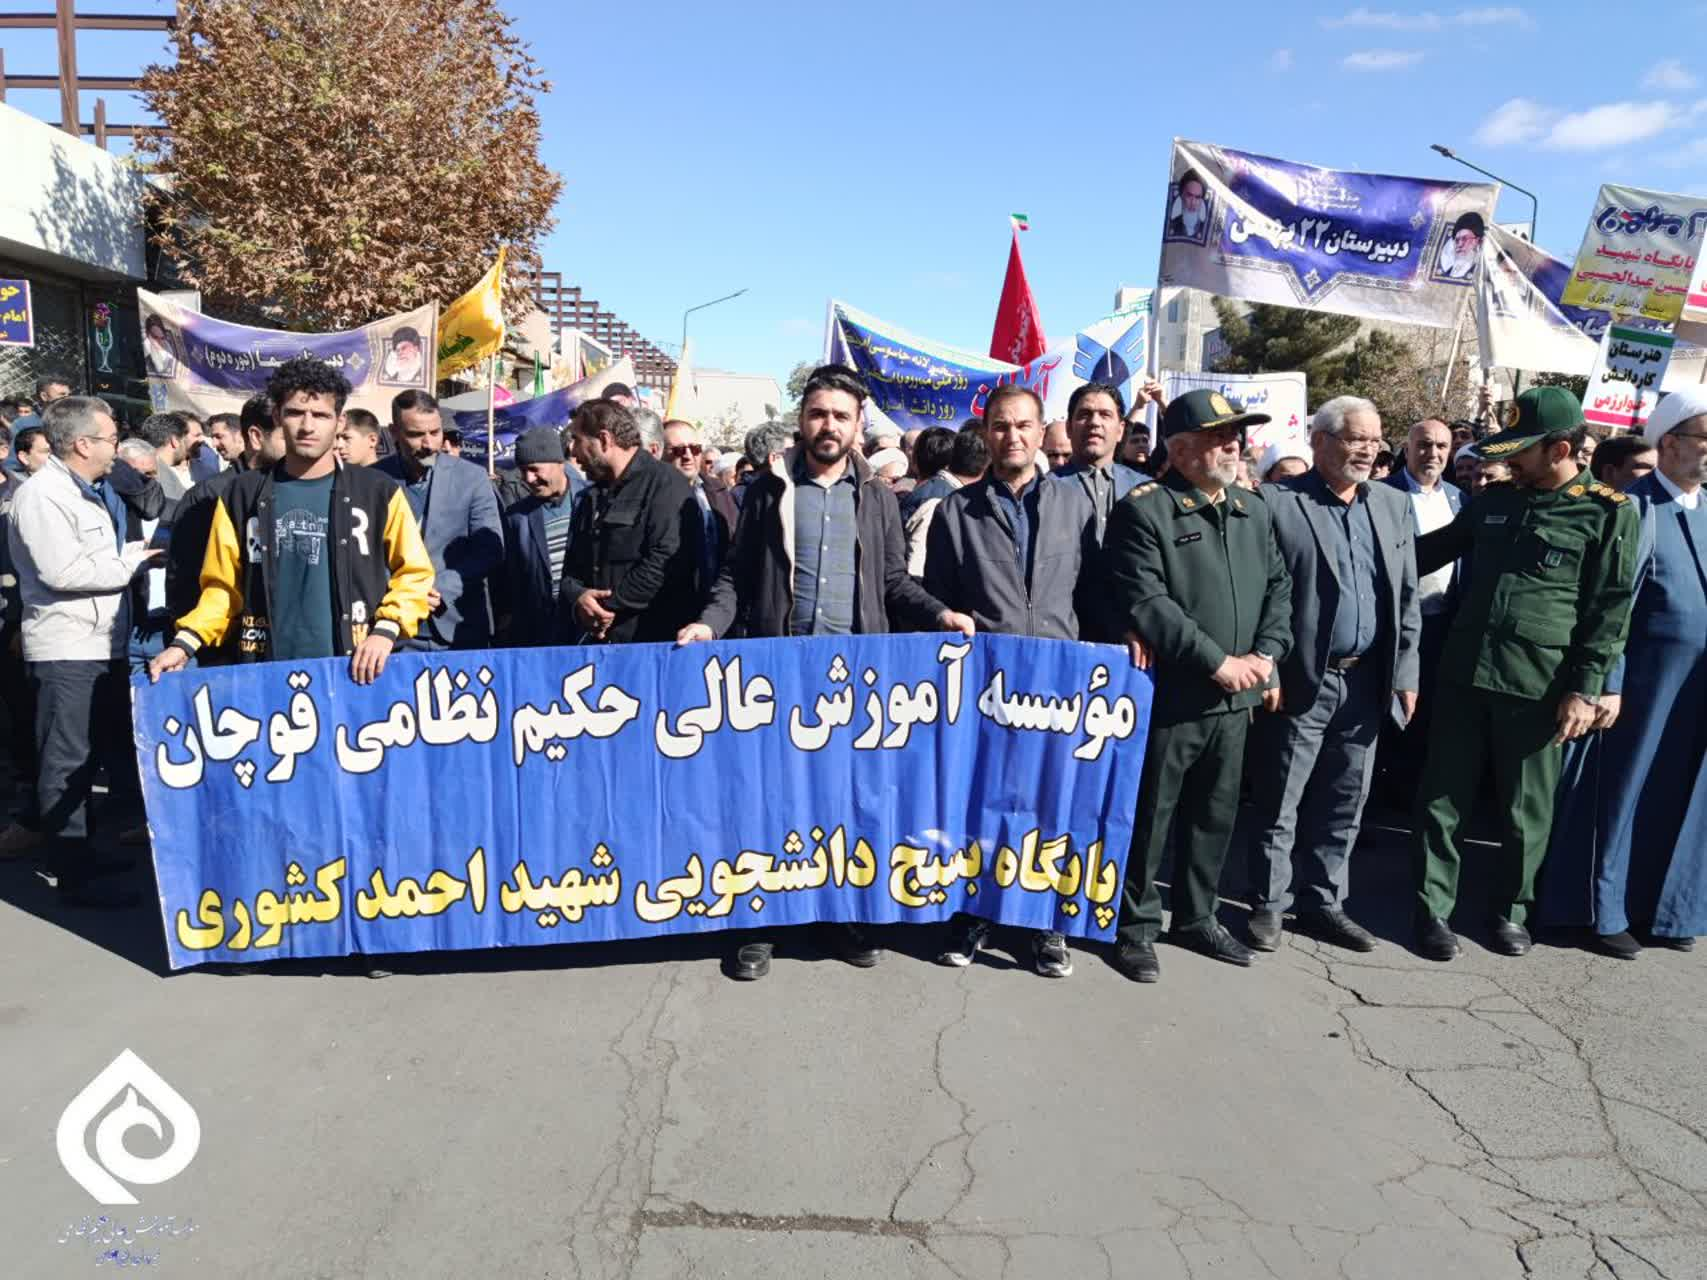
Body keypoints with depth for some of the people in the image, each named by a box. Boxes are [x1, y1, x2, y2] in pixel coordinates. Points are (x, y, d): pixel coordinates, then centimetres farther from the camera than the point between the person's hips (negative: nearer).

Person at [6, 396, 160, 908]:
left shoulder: (82, 494, 18)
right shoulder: (42, 493, -14)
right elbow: (63, 571, -23)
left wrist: (135, 553, 6)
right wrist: (131, 564, -14)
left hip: (94, 645, 10)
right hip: (65, 650, -10)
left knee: (84, 757, 17)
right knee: (65, 762, -5)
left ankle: (82, 855, 29)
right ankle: (74, 877, 0)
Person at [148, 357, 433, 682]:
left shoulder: (377, 491, 2)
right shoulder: (242, 495, 8)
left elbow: (413, 572, 4)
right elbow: (223, 587, 10)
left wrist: (386, 629, -10)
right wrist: (184, 643, -3)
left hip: (354, 670, -1)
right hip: (268, 673, 2)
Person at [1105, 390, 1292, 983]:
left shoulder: (1254, 509, 12)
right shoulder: (1142, 511, -11)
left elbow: (1279, 586, 13)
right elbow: (1145, 605, -19)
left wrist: (1265, 654, -4)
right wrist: (1217, 662, -17)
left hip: (1235, 699, 7)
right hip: (1168, 697, -7)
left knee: (1216, 814, 17)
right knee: (1149, 818, 4)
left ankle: (1196, 916, 34)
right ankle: (1136, 926, 21)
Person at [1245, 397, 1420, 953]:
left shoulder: (1393, 504, 11)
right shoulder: (1276, 501, -7)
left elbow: (1407, 596, 12)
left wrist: (1405, 673, 6)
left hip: (1367, 681, 5)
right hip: (1300, 679, -5)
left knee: (1344, 804, 13)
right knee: (1279, 803, 5)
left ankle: (1321, 902, 26)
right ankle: (1268, 904, 19)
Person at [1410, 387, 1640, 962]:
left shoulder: (1609, 513, -3)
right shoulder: (1493, 500, 9)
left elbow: (1610, 611, -5)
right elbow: (1434, 549, 21)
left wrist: (1585, 690, -10)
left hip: (1538, 687, -3)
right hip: (1464, 675, 3)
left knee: (1525, 810, 10)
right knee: (1441, 800, 6)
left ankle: (1510, 911, 29)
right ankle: (1433, 909, 19)